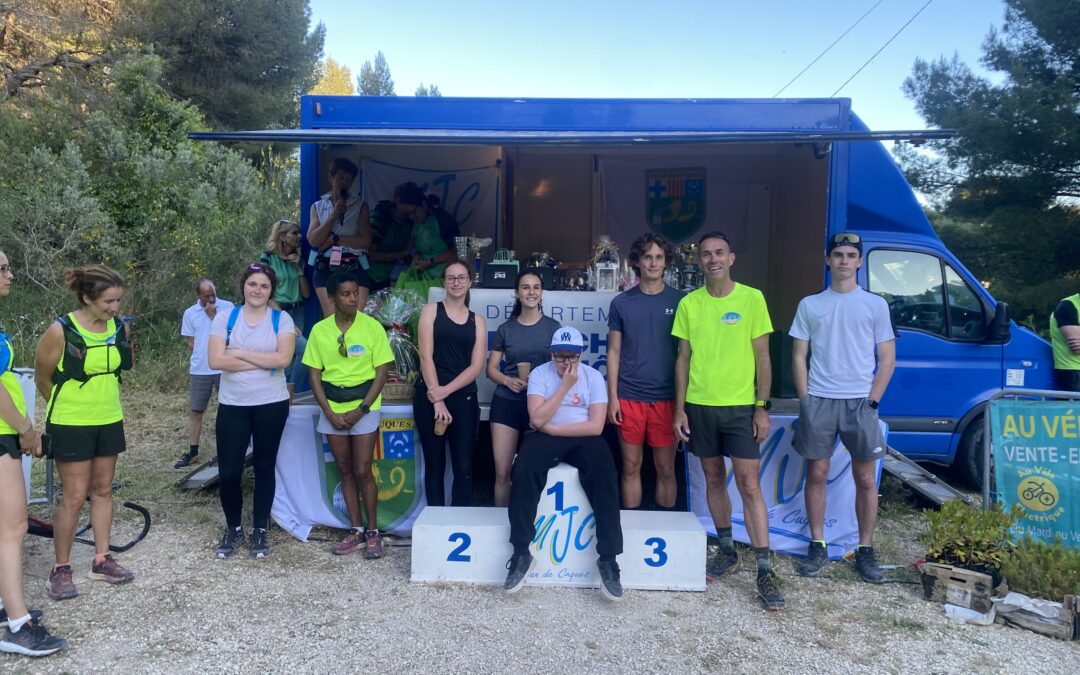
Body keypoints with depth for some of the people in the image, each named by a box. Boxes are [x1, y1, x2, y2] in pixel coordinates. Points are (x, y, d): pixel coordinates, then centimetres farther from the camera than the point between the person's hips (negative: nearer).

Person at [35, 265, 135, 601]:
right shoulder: (61, 331, -18)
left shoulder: (121, 328, -5)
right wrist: (69, 405, 8)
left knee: (102, 491, 12)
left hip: (109, 421, 5)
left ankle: (101, 561, 24)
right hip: (71, 425, -5)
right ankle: (61, 569, 14)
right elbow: (42, 377, -4)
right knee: (74, 497, -1)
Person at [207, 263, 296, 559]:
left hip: (271, 405, 0)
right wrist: (264, 361, -14)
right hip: (232, 405, 1)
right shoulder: (225, 317, 0)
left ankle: (260, 530, 23)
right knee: (228, 471, 2)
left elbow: (283, 359, -15)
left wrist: (240, 352, -13)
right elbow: (216, 360, -12)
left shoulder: (281, 319, -1)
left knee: (264, 467, 9)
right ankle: (233, 529, 23)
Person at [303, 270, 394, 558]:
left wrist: (361, 409, -12)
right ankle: (356, 530, 19)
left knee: (362, 471, -3)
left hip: (364, 407, -3)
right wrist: (329, 412, -7)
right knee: (345, 470, 9)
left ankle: (373, 532, 10)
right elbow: (315, 375, 3)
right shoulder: (319, 330, 1)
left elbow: (382, 372, -6)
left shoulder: (372, 326, -7)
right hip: (332, 409, 3)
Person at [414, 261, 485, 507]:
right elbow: (426, 356, -5)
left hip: (463, 398, 2)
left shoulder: (477, 321, 10)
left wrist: (446, 391, -13)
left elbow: (476, 366, 1)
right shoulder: (431, 310, 5)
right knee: (435, 464, 5)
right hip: (430, 397, -1)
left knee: (464, 467, 0)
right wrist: (437, 401, -13)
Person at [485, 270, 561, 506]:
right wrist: (508, 380, -12)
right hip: (506, 402, 1)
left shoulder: (553, 327, 3)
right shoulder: (505, 329, 6)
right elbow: (491, 368, 9)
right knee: (502, 471, 0)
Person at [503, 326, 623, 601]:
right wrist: (565, 385, -16)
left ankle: (608, 559, -19)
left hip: (584, 439, 0)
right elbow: (537, 419, -15)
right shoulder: (539, 374, -1)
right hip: (545, 438, 0)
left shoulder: (593, 377, -1)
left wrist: (553, 427, -13)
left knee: (605, 477, -28)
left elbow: (596, 426, -10)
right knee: (524, 471, -30)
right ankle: (521, 554, -19)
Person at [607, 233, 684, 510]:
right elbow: (614, 351, 5)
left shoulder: (679, 300, 3)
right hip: (629, 398, 0)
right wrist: (612, 397, -1)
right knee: (631, 467, 8)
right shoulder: (622, 303, 4)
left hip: (666, 398, 0)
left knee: (666, 468, 7)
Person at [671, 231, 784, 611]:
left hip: (740, 406, -2)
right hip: (700, 405, 3)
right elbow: (683, 359, 7)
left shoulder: (752, 299, -2)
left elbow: (762, 358, -1)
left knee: (749, 484, -5)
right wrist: (679, 408, 2)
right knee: (714, 479, 12)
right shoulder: (689, 304, 4)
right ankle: (727, 551, 27)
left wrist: (763, 407, -6)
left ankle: (765, 570, 1)